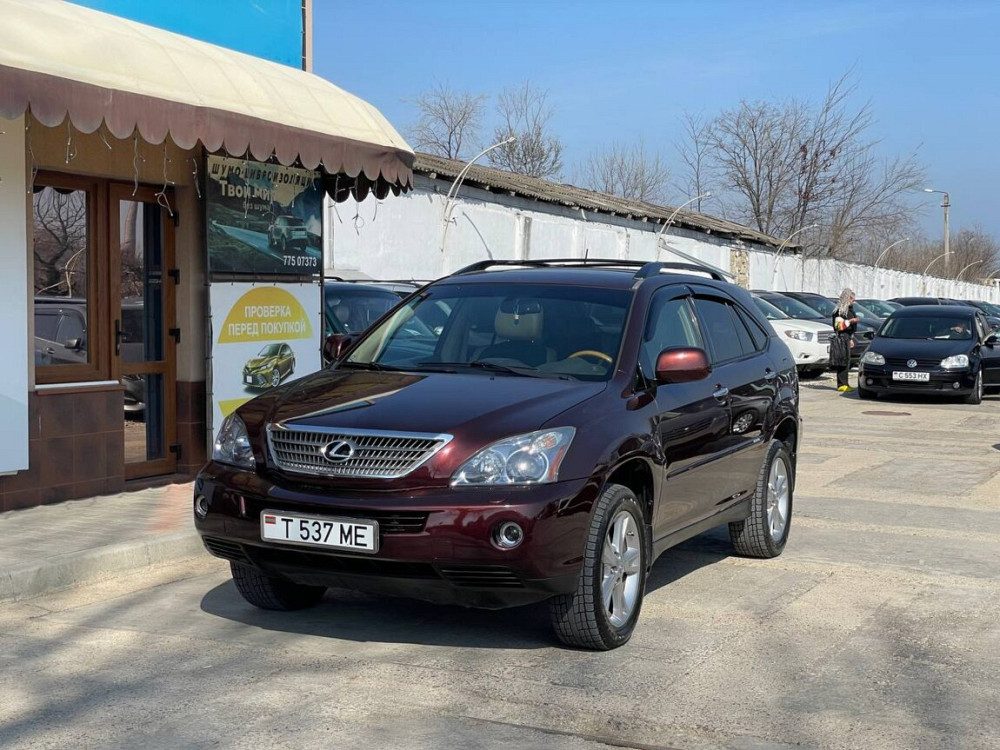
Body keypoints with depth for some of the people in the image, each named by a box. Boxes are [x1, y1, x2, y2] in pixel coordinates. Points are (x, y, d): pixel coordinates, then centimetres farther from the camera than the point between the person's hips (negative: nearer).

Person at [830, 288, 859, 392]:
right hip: (840, 338, -10)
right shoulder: (839, 311, -12)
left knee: (846, 362, 11)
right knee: (842, 362, -12)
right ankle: (842, 385, -12)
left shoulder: (848, 310, 19)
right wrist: (850, 321, -23)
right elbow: (838, 325, -19)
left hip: (846, 339, 10)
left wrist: (851, 339, 28)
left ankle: (844, 384, 16)